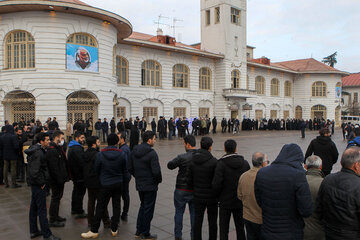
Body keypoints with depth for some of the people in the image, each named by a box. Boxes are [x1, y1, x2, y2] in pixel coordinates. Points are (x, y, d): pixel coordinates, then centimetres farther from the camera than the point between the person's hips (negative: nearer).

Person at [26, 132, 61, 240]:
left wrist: (42, 181, 16)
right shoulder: (38, 153, -22)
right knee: (42, 210, -3)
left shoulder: (39, 150, 9)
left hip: (35, 184, 10)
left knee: (34, 207, 18)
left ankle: (33, 231, 31)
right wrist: (41, 182, -17)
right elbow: (34, 172, -29)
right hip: (39, 185, -10)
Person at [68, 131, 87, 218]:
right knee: (80, 192, -3)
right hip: (80, 175, -11)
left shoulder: (72, 147, 14)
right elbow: (81, 162, -27)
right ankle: (79, 212, 4)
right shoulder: (77, 148, -22)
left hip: (74, 174, 11)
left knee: (76, 191, 21)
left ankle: (74, 209, 34)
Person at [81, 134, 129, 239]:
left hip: (105, 185, -2)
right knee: (116, 206, 12)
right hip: (118, 184, 2)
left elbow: (96, 170, 0)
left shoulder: (100, 155, -12)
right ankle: (114, 229, 20)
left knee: (100, 208, 5)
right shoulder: (122, 154, -8)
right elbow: (125, 171, 2)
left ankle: (94, 231, 14)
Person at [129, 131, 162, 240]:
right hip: (150, 186, -7)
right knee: (148, 209, 7)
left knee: (143, 206, 23)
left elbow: (130, 168, 8)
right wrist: (159, 180, -5)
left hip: (139, 185, 7)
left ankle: (138, 231, 30)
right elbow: (156, 171, -24)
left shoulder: (134, 151, 3)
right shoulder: (152, 153, -20)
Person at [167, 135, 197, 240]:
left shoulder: (182, 157, -20)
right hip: (196, 190, 3)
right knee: (194, 213, 15)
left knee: (179, 212, 14)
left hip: (182, 190, -3)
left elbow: (170, 165, -6)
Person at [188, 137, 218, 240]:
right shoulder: (214, 161, -18)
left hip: (198, 196, 4)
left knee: (197, 219, 13)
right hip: (211, 196, -3)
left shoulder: (193, 161, -4)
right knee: (212, 221, 12)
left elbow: (190, 180, 0)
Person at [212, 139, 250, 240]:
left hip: (225, 202, -3)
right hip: (240, 202, 4)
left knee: (224, 229, 9)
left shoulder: (221, 164, -16)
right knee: (240, 228, 18)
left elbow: (216, 184, -20)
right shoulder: (245, 163, -3)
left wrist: (219, 194, -1)